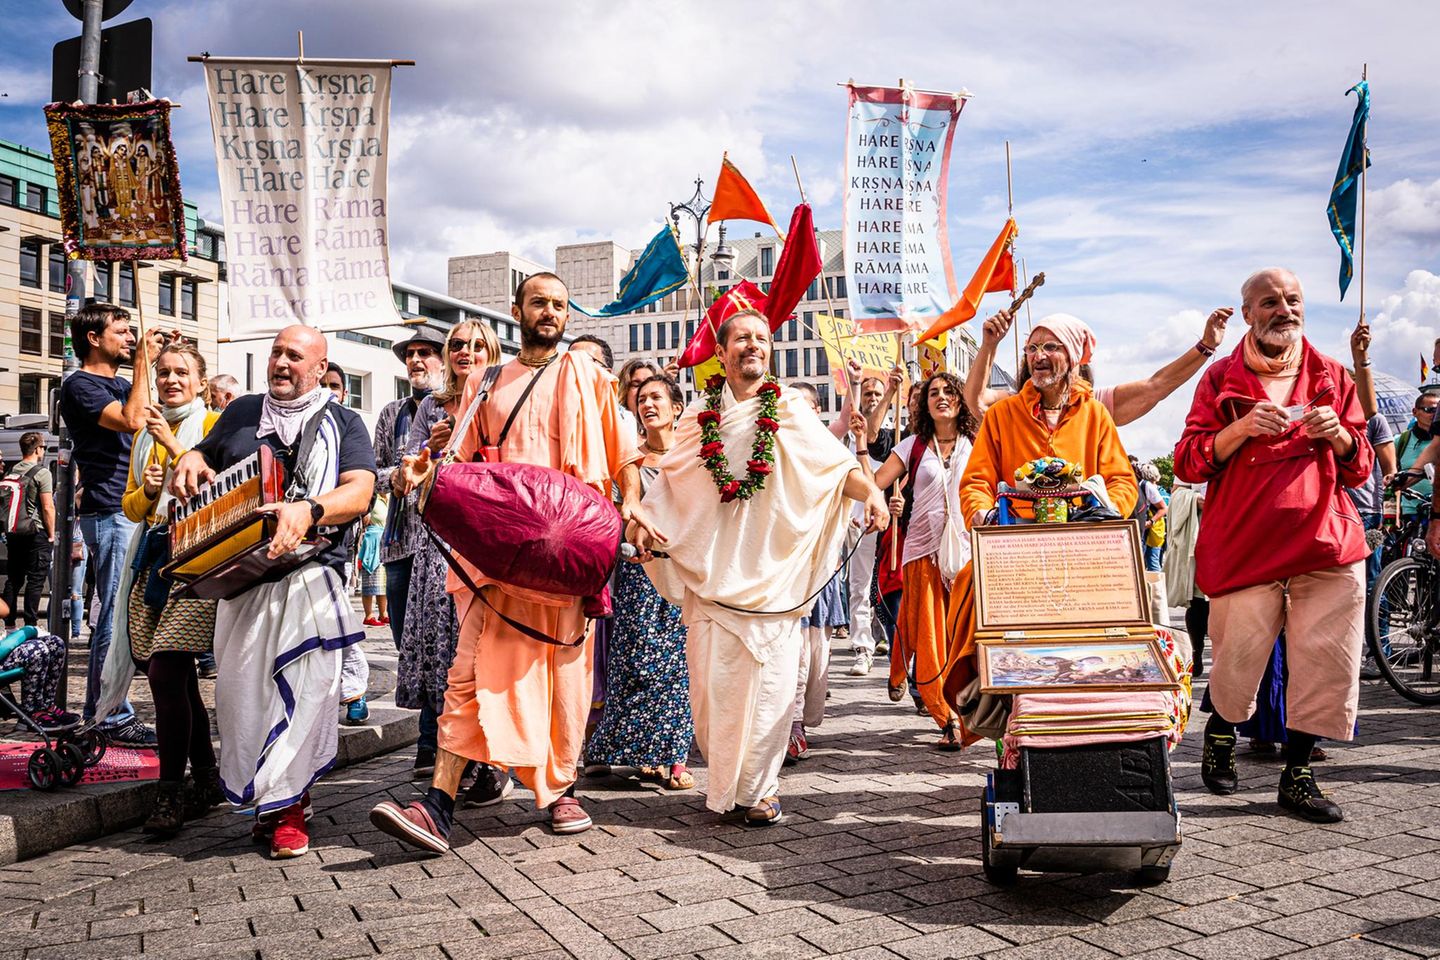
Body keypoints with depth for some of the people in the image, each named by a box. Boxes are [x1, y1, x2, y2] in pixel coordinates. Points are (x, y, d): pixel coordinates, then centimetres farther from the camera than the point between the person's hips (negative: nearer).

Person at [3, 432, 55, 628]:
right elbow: (48, 507, -13)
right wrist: (51, 535, -6)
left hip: (13, 533, 7)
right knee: (35, 581, -2)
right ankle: (30, 625, -2)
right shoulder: (41, 473, -10)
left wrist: (7, 530, 21)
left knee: (13, 579, 12)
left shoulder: (11, 472, 11)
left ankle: (9, 624, 13)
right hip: (36, 533, -7)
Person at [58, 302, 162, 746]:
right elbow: (133, 421, -21)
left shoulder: (121, 384, 20)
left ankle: (97, 714, 22)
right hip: (110, 513, -9)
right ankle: (115, 718, -2)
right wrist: (143, 362, -13)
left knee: (114, 615, 13)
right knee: (117, 617, -8)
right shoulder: (80, 386, -7)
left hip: (136, 510, 9)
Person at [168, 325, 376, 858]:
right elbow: (204, 454, 35)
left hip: (310, 570, -3)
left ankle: (287, 807, 0)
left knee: (305, 688, -12)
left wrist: (309, 511, -26)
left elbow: (359, 492, -6)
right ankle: (268, 796, 13)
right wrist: (190, 461, 8)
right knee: (240, 688, -3)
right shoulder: (242, 412, 22)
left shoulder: (343, 423, 9)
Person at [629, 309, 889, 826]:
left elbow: (836, 463, -3)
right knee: (714, 680, 2)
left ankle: (758, 787, 10)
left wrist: (871, 491, -22)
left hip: (771, 569, -2)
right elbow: (670, 478, 17)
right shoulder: (700, 414, 12)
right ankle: (723, 779, 20)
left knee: (769, 680, -4)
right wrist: (643, 520, 2)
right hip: (711, 566, 2)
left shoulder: (789, 409, 5)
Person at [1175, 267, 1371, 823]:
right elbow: (1187, 463, -1)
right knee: (1238, 659, -1)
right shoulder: (1222, 378, 6)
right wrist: (1241, 428, -15)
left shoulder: (1332, 377, 14)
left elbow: (1360, 470, 16)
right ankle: (1220, 736, 30)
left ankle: (1296, 774, 13)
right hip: (1245, 543, -3)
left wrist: (1339, 435, -5)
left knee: (1328, 663, -3)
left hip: (1327, 542, 3)